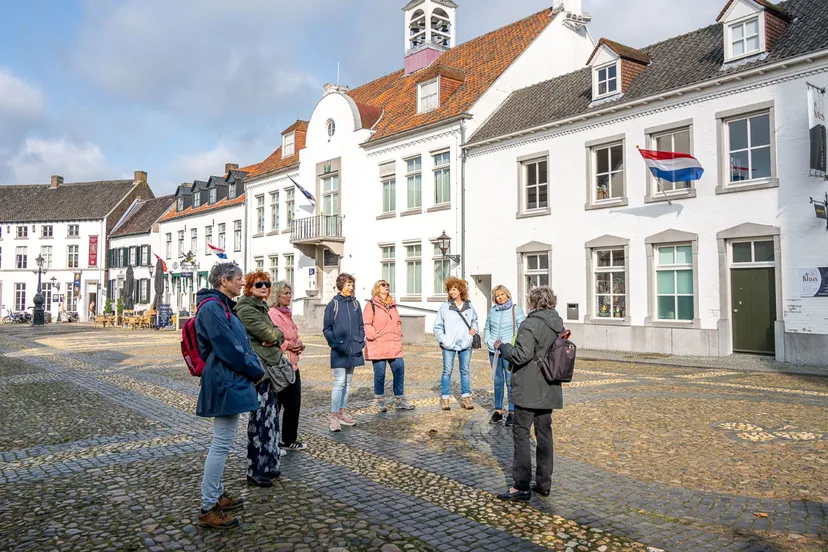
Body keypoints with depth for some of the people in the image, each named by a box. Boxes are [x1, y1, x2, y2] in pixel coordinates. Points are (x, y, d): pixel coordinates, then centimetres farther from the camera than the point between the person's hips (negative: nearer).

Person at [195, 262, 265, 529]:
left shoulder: (223, 307, 16)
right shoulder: (212, 307, -16)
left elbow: (242, 342, 17)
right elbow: (229, 348, -20)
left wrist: (255, 368, 4)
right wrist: (256, 371, -9)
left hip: (231, 382, 11)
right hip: (226, 383, -11)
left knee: (222, 443, 18)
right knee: (221, 444, -5)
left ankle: (217, 495, 29)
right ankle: (208, 509, 4)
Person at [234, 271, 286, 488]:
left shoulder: (262, 308, 18)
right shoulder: (246, 309, -11)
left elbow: (278, 334, 13)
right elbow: (269, 334, -19)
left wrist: (275, 336, -7)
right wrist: (276, 334, 1)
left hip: (269, 367, 10)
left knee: (270, 417, 15)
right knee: (260, 419, -4)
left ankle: (269, 465, 26)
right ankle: (255, 472, 6)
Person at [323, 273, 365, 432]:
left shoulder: (355, 303, 9)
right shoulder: (333, 304, -4)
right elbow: (326, 328, -4)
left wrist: (360, 341, 2)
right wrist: (335, 344, -13)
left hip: (354, 350, 6)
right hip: (340, 351, -5)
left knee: (348, 382, 12)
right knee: (339, 382, -10)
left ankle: (342, 413, 22)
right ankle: (334, 416, -5)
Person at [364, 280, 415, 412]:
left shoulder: (392, 305, 17)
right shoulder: (371, 306, -4)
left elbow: (398, 322, 23)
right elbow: (367, 324, -10)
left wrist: (399, 334, 11)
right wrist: (374, 336, -15)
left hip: (394, 346, 6)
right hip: (377, 347, -6)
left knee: (399, 371, 3)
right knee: (380, 373, 1)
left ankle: (400, 400, 13)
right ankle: (380, 401, 15)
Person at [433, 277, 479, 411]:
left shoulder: (469, 307, 5)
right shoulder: (445, 307, -3)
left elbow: (475, 320, 24)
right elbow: (437, 326, 1)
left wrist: (474, 329, 4)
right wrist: (443, 340, -9)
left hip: (466, 344, 3)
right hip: (449, 345, -3)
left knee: (465, 370, 9)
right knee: (447, 371, 2)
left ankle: (465, 398, 18)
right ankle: (445, 399, 10)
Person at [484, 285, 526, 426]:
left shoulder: (516, 309, -2)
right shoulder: (492, 311, 9)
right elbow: (487, 328, 19)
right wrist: (489, 341, 3)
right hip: (494, 351, 4)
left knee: (510, 382, -3)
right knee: (498, 381, 12)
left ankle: (512, 412, 5)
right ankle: (498, 411, 20)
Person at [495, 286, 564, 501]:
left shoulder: (531, 324, -17)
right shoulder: (558, 325, 10)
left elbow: (521, 355, -23)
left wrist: (502, 346, -7)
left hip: (528, 391, -8)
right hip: (549, 391, 8)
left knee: (521, 433, -1)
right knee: (544, 433, 13)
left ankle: (522, 486, 0)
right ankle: (543, 483, 20)